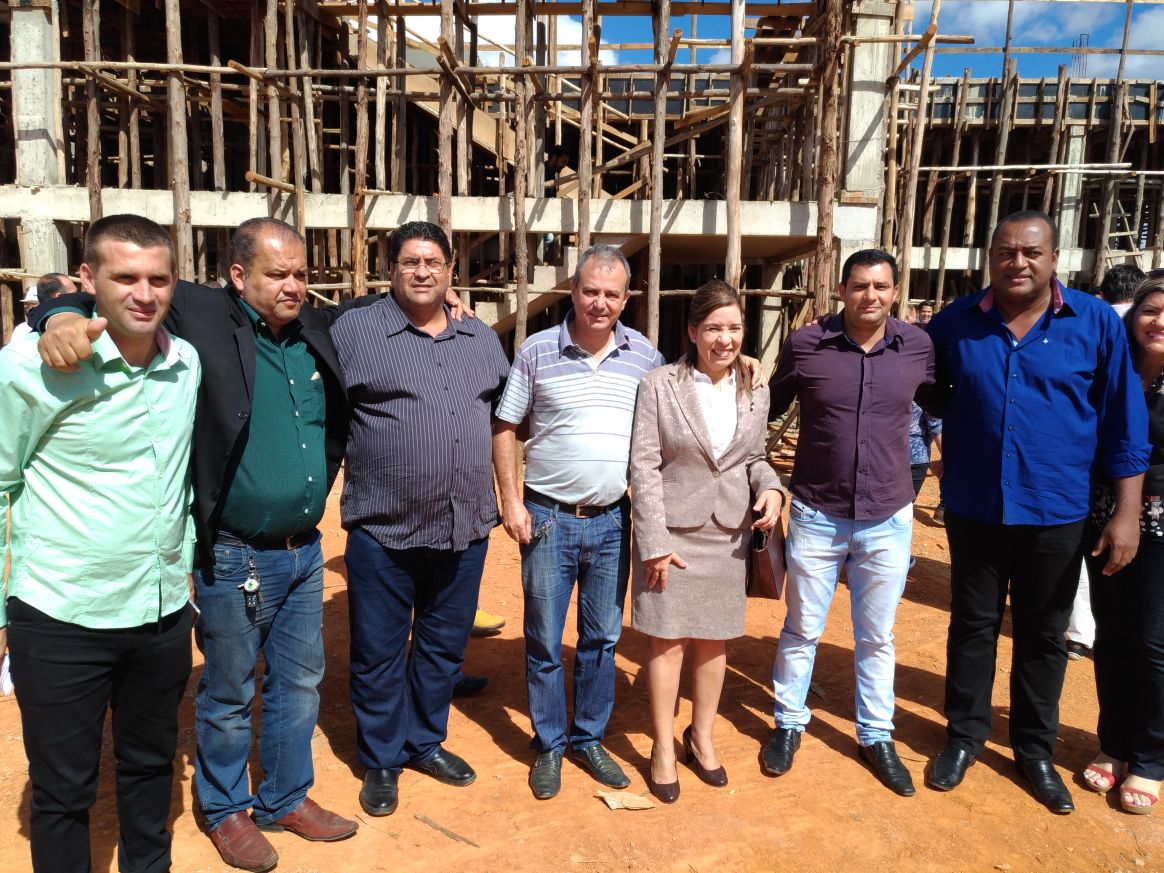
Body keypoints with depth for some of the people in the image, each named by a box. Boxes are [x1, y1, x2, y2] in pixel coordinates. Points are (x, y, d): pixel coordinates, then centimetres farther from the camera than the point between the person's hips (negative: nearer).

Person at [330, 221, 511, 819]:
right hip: (383, 529, -4)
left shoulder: (483, 341, 10)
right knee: (379, 652, 11)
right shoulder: (354, 331, -5)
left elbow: (502, 415, 20)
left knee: (444, 646, 18)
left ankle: (426, 741, 39)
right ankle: (381, 761, 31)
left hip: (465, 527, 4)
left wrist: (502, 496, 17)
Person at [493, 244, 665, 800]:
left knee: (603, 638, 14)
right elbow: (505, 428, 1)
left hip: (612, 521, 2)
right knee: (544, 642, 9)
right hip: (548, 519, -2)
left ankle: (589, 739, 33)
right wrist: (510, 502, -6)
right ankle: (548, 746, 28)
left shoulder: (645, 356, 1)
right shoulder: (537, 351, -5)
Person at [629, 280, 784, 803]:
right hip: (672, 532, -3)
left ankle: (701, 737, 35)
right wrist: (654, 541, -13)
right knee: (668, 640, 5)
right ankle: (663, 749, 23)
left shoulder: (754, 392, 5)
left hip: (728, 535, 4)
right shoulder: (660, 386, -8)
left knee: (713, 640, 14)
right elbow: (644, 466, -10)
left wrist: (770, 488, -7)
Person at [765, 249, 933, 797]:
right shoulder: (806, 343, -9)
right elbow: (769, 409, 5)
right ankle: (789, 725, 34)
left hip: (888, 520, 2)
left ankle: (876, 736, 35)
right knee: (802, 630, 13)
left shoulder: (918, 346, -3)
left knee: (876, 637, 16)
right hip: (816, 516, -1)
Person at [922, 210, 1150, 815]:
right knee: (973, 625, 14)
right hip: (974, 508, 1)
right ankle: (964, 736, 31)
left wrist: (1126, 511, -5)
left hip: (1056, 512, 0)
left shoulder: (1097, 322, -5)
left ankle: (1034, 750, 32)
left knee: (1043, 635, 14)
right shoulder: (956, 322, -2)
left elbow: (1124, 422, -2)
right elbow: (931, 397, 15)